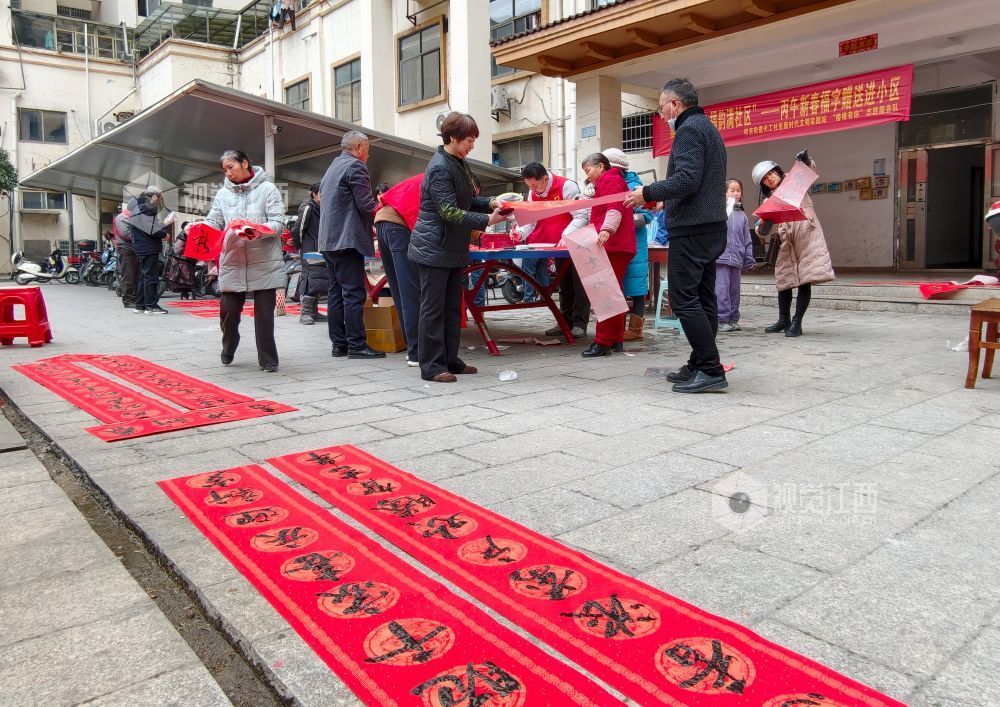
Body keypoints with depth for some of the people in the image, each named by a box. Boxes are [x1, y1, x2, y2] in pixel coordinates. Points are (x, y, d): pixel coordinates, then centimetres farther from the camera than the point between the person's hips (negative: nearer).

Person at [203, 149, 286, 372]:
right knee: (228, 311, 6)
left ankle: (268, 360, 10)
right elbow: (213, 223, 8)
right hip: (232, 264, 3)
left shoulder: (267, 189, 1)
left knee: (264, 312, 0)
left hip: (264, 264, -3)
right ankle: (227, 351, 31)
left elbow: (278, 223, -7)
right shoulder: (223, 194, 12)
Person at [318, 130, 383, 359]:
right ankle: (356, 345, -10)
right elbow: (366, 205, -14)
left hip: (329, 241, 10)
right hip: (347, 239, -10)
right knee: (354, 292, -9)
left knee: (336, 292, 8)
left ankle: (339, 344, 11)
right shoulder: (355, 166, -7)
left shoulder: (332, 168, 23)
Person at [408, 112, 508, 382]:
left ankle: (450, 359, 21)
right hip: (434, 249, -9)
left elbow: (469, 200, 18)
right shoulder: (439, 168, -17)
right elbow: (450, 212, -23)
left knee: (452, 307, 13)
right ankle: (431, 366, 3)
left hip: (453, 248, 9)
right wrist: (487, 220, -26)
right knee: (433, 308, -4)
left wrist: (491, 203, 0)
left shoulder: (459, 163, 12)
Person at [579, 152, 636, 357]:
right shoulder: (610, 181, 29)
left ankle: (603, 342, -16)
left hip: (614, 246, -11)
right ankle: (616, 340, 14)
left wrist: (606, 230, -33)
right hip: (617, 246, 11)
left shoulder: (610, 180, -3)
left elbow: (615, 209, -19)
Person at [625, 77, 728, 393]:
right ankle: (699, 365, 16)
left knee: (684, 300, -10)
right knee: (702, 299, 10)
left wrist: (647, 193, -12)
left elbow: (687, 179, -22)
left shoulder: (689, 129, -10)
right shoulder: (708, 128, 23)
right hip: (712, 227, 11)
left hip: (691, 230, -11)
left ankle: (711, 370, -11)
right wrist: (667, 200, 24)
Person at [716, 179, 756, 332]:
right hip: (721, 256, -5)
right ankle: (722, 320, -1)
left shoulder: (742, 215, 13)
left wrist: (749, 260, 13)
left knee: (734, 290, 10)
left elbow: (747, 240, 15)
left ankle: (733, 319, 19)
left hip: (736, 259, 5)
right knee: (722, 289, -7)